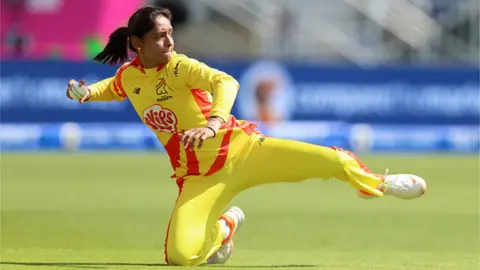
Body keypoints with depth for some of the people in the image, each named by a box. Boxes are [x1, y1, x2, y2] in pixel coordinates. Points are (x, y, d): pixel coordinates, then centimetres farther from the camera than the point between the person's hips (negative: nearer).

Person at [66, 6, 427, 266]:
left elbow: (226, 82, -31)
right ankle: (225, 226, 16)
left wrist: (212, 124, -49)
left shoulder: (179, 66, -12)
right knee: (180, 255, -19)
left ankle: (377, 183, 18)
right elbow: (109, 90, 29)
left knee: (335, 161, -18)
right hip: (199, 177, 4)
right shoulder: (127, 75, 2)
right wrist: (86, 92, 6)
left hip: (240, 148, -3)